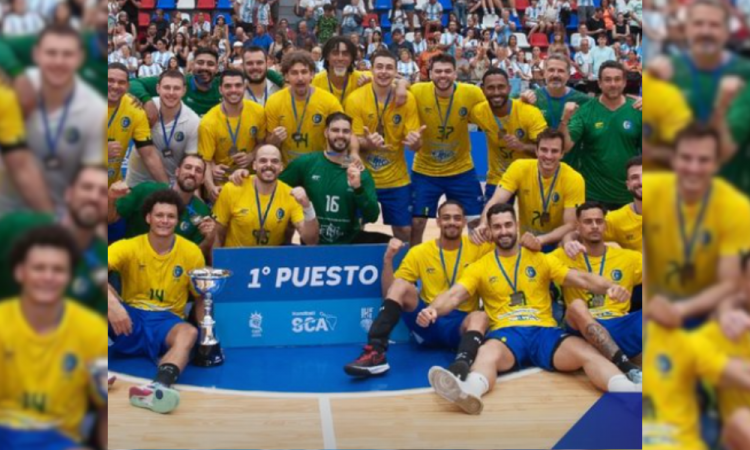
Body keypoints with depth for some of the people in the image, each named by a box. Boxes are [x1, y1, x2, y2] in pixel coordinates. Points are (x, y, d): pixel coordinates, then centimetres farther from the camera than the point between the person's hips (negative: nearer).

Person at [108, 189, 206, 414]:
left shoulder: (192, 253, -1)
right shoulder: (129, 247, -6)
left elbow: (200, 298, 9)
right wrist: (111, 302, -43)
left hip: (166, 322, -1)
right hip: (130, 319, 1)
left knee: (189, 333, -36)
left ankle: (158, 387, -65)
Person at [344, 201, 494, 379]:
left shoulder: (477, 247, 5)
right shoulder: (419, 252, 6)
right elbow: (389, 292, 4)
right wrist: (388, 260, -13)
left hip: (461, 324, -1)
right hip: (428, 320, 1)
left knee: (480, 317, -35)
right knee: (401, 285, -24)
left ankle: (461, 366, -66)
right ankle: (376, 353, -36)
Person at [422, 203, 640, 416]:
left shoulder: (541, 259, 16)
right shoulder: (480, 267, 13)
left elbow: (581, 279, 7)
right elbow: (454, 296, 0)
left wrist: (610, 287, -16)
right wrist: (432, 309, -24)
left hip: (544, 330, 2)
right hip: (505, 332, -2)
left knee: (587, 352, -29)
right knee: (488, 354, -39)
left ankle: (628, 393, -52)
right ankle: (469, 392, -70)